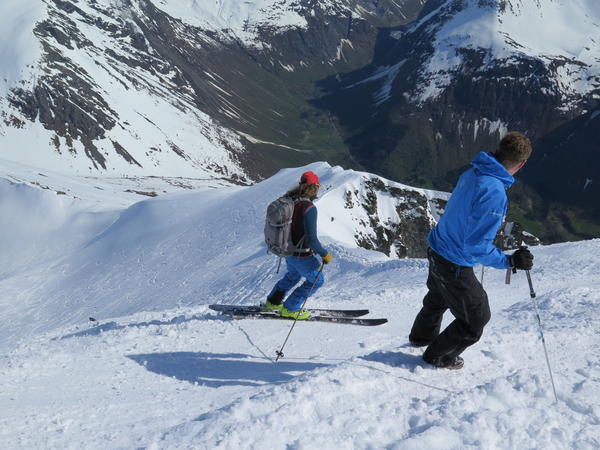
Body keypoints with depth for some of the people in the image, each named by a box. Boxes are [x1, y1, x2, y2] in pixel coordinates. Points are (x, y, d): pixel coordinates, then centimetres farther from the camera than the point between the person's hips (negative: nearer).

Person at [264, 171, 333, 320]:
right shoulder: (309, 208, -29)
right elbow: (312, 239, -29)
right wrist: (325, 255, -15)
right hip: (302, 255, -8)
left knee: (293, 275, 33)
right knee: (317, 280, 15)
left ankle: (273, 302, 42)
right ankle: (290, 309, 18)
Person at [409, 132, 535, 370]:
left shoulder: (471, 174, -5)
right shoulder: (494, 192, -31)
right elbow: (476, 245, -31)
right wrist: (509, 261, -31)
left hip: (436, 249, 9)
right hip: (455, 266, -8)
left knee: (438, 298, 36)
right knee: (477, 318, 15)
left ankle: (422, 336, 62)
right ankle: (438, 356, 34)